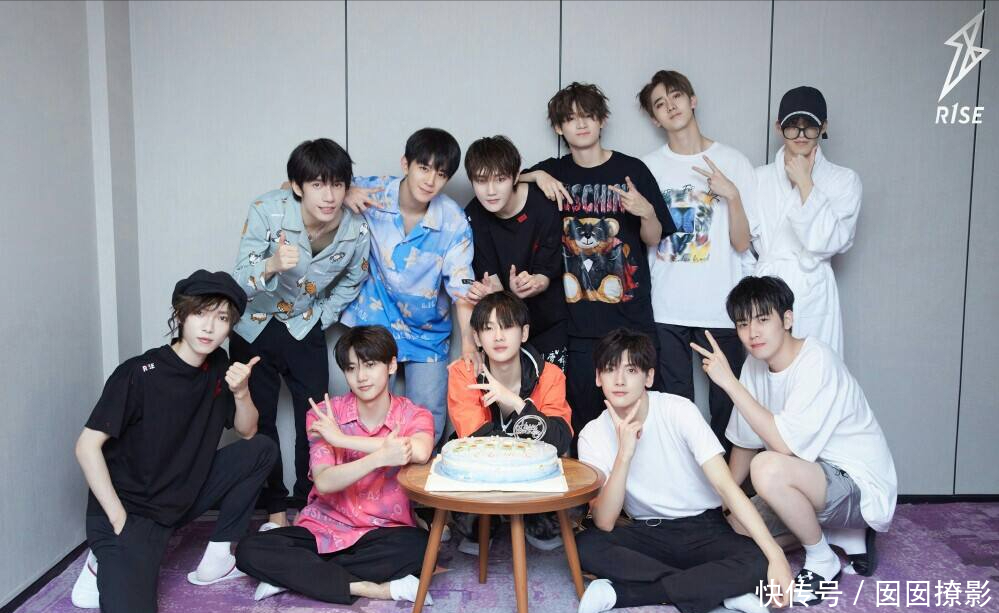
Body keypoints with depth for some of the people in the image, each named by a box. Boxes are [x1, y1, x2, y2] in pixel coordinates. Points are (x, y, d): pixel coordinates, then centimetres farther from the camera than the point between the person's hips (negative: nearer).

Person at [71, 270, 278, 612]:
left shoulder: (218, 365, -1)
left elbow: (247, 432, 6)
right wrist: (119, 519, -19)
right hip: (130, 508, -7)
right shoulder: (139, 374, -19)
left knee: (262, 450, -3)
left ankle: (217, 558, 4)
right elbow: (87, 446, -17)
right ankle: (106, 561, 7)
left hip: (182, 499, 7)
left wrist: (240, 392, -14)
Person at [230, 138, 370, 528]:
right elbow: (241, 283, -27)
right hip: (254, 326, -1)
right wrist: (271, 265, -47)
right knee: (259, 421, 3)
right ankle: (275, 510, 19)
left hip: (305, 328, 1)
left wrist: (323, 318, 0)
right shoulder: (266, 212, -26)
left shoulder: (356, 231, -19)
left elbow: (351, 283, 3)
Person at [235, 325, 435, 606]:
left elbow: (420, 452, -32)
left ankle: (292, 574, -19)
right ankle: (373, 589, -21)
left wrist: (341, 438, -24)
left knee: (421, 545, -34)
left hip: (384, 533, -1)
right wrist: (380, 457, -36)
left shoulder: (414, 415, -7)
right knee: (249, 550, -21)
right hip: (322, 528, 2)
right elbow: (323, 483, -19)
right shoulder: (324, 415, -5)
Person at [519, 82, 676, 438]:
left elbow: (654, 240, 6)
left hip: (629, 318, -1)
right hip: (577, 323, 1)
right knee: (583, 417, 2)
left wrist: (646, 212, -14)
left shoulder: (632, 170, 4)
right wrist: (536, 176, -5)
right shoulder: (554, 173, 11)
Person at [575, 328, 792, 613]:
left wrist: (776, 555, -29)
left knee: (757, 563, -31)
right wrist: (624, 453, -30)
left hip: (703, 528, -1)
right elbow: (604, 523, -18)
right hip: (648, 533, 2)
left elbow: (726, 485, -20)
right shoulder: (592, 435, -9)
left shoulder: (679, 410, -16)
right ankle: (717, 588, -21)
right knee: (584, 546, -27)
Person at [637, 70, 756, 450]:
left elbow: (742, 243, -1)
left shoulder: (733, 163, 3)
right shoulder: (648, 168, 7)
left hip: (721, 308, -1)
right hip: (666, 310, 1)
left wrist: (732, 194, -14)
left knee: (727, 407, 3)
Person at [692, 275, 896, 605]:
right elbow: (745, 441, 6)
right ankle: (844, 537, 13)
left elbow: (785, 444, -32)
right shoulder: (755, 364, -2)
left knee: (768, 467, -33)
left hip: (862, 486, -8)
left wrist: (730, 382, -30)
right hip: (817, 481, 8)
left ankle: (822, 562, -7)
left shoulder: (817, 361, -25)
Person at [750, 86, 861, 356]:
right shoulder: (759, 177, 9)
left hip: (813, 295, -1)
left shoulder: (845, 180, 4)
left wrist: (805, 184, -8)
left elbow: (831, 241, -7)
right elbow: (746, 240, 9)